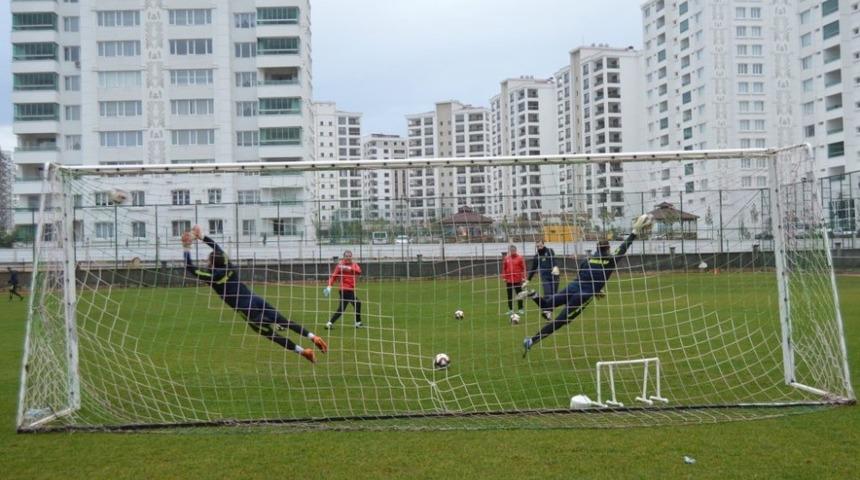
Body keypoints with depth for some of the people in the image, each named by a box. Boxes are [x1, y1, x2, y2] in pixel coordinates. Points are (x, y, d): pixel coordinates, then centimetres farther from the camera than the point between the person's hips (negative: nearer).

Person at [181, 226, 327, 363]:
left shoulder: (213, 275, -7)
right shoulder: (228, 267, 10)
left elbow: (190, 268, -1)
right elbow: (217, 248, 26)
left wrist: (187, 249, 4)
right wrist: (201, 236, 30)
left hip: (248, 310, -7)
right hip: (256, 300, 7)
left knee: (272, 334, 3)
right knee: (286, 322, 10)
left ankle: (303, 351, -1)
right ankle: (314, 338, 2)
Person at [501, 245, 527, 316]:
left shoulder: (520, 258, -3)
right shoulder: (506, 258, 5)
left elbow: (523, 268, -2)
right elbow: (504, 269, 9)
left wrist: (523, 278, -6)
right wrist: (504, 278, 5)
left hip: (518, 280, -2)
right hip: (509, 280, 2)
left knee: (519, 295, 5)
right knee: (509, 296, 7)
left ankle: (520, 309, 14)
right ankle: (510, 310, 16)